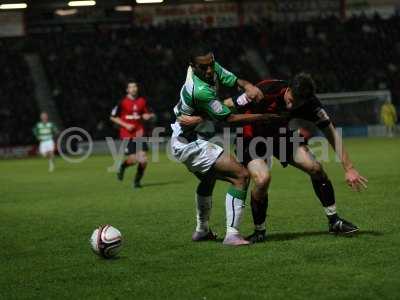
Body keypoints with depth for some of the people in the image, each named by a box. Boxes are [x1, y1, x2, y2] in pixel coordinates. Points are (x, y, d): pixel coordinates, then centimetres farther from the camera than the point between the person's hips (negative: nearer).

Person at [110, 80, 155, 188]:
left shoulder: (142, 101, 6)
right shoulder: (122, 102, -7)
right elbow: (113, 117, -2)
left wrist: (150, 116, -9)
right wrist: (125, 125, -11)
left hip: (139, 133, 4)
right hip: (127, 134, -4)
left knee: (143, 159, -7)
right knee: (133, 160, -9)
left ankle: (137, 180, 13)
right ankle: (122, 166, 26)